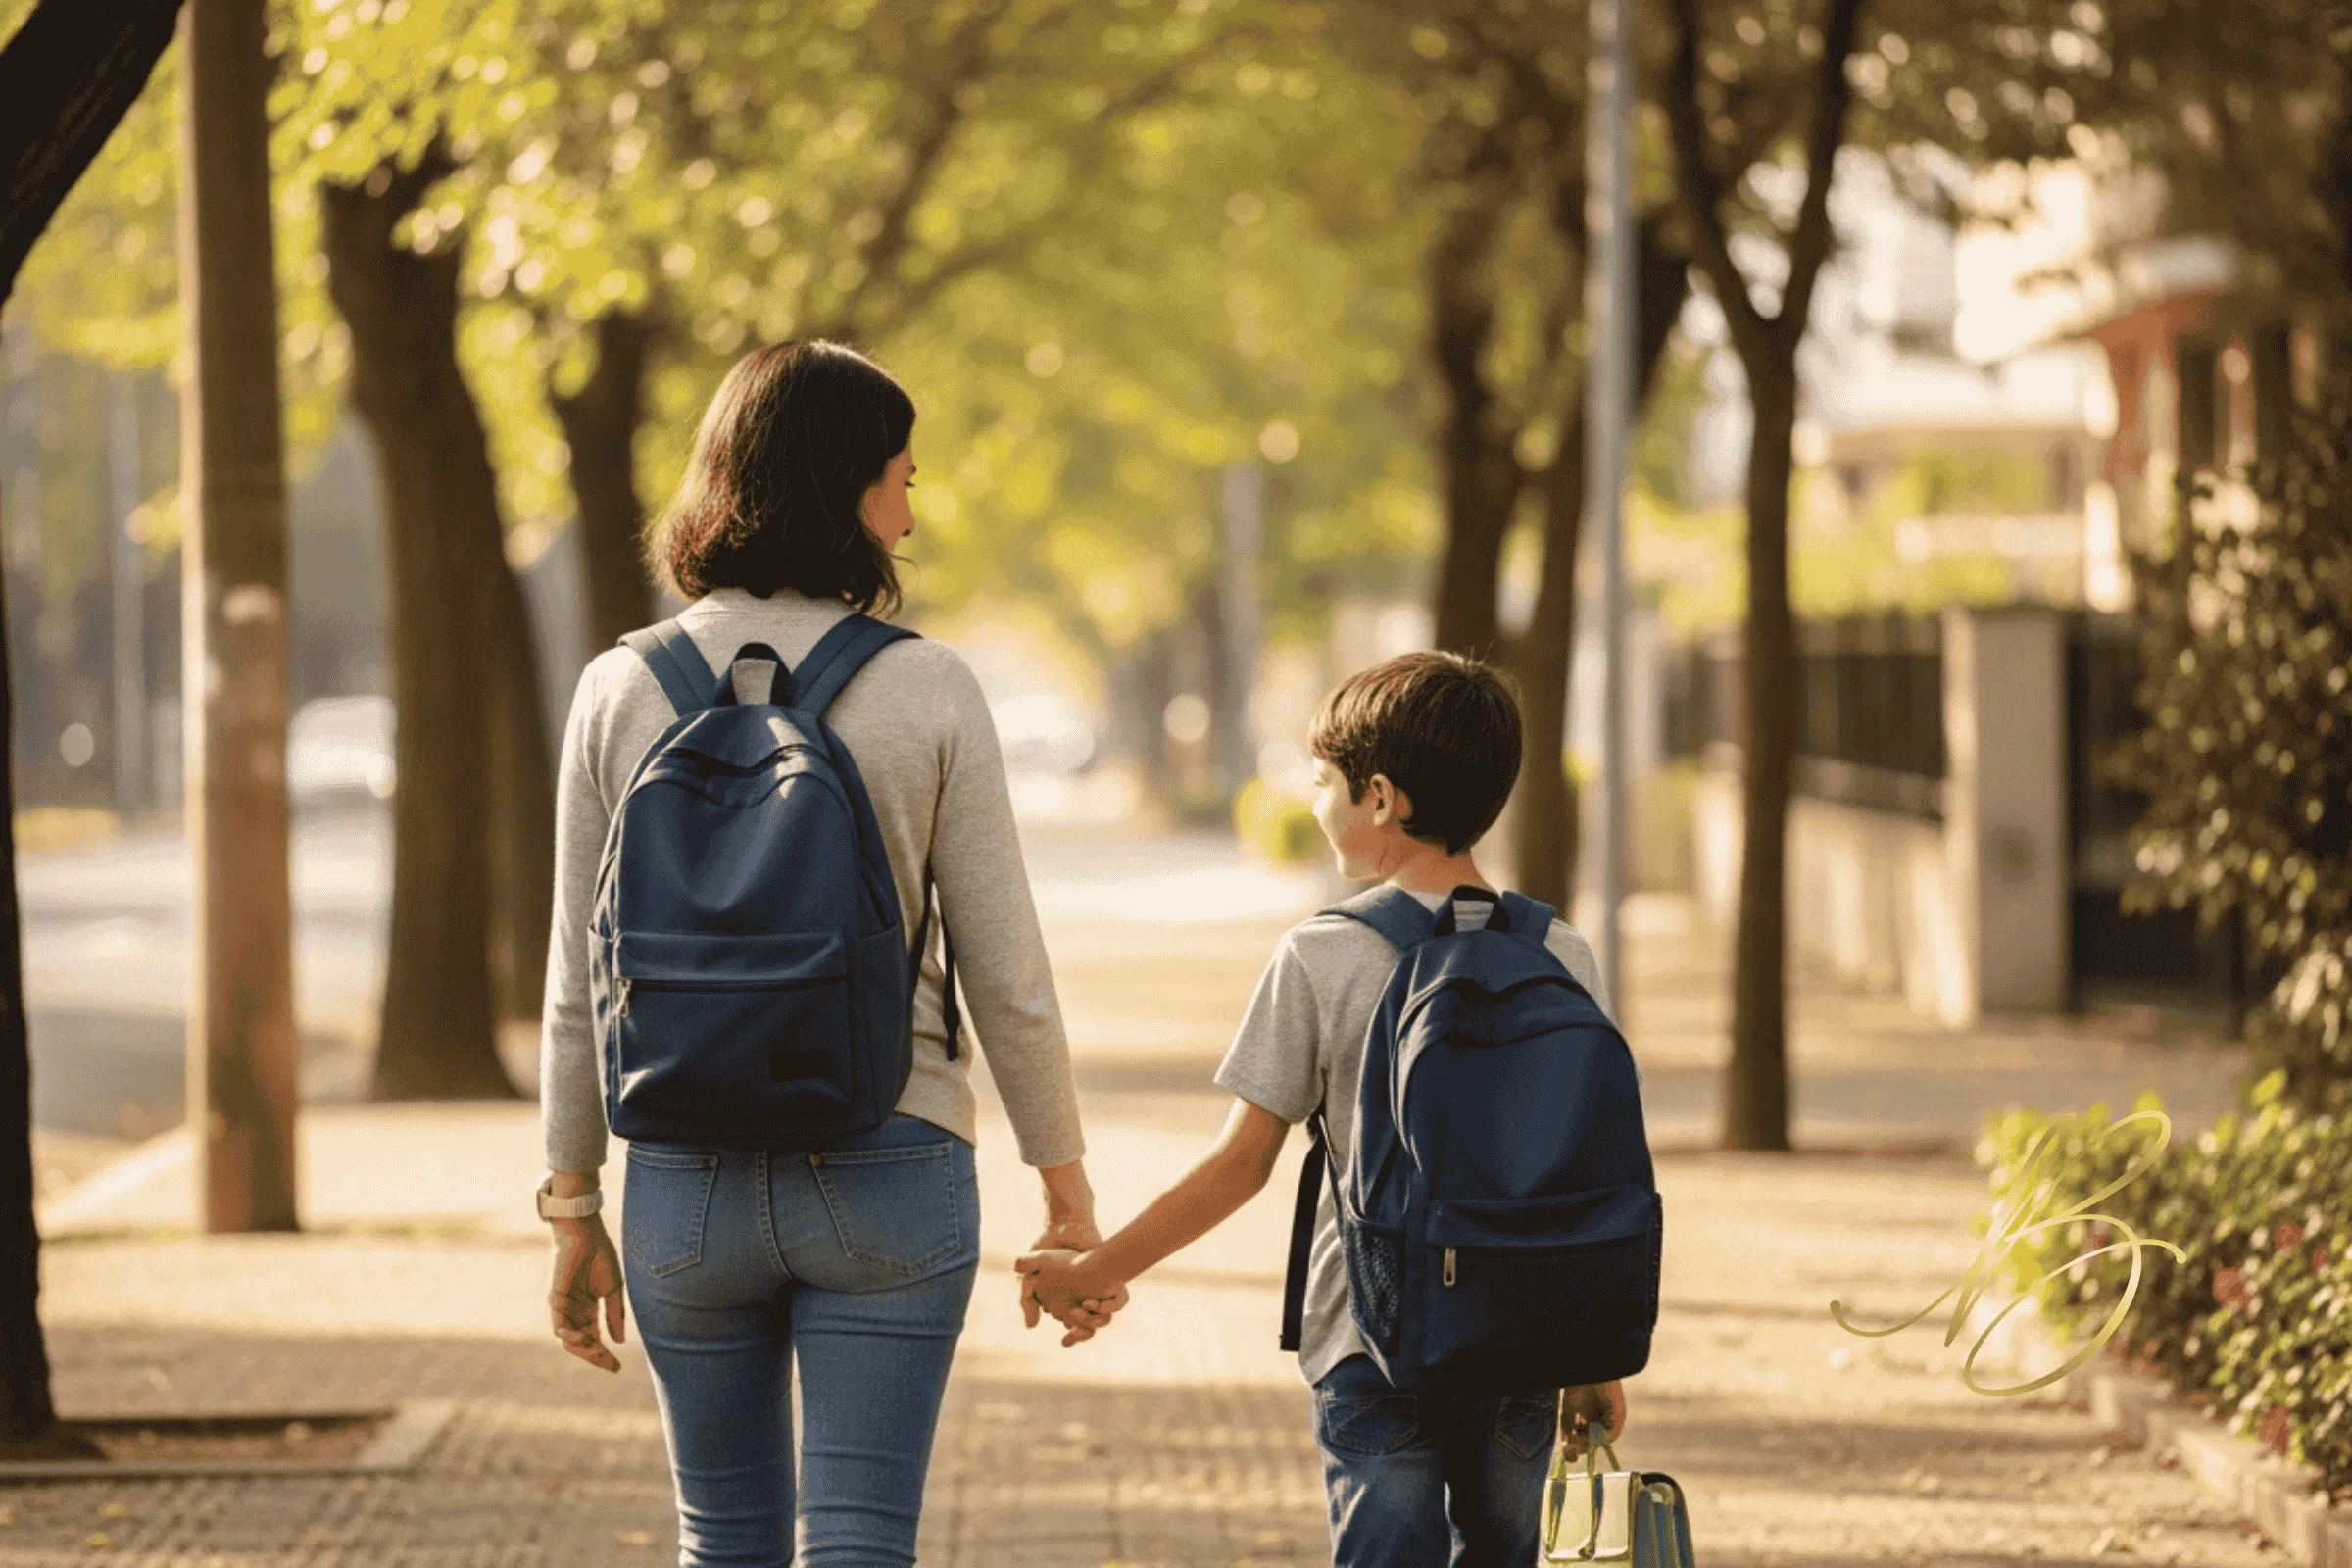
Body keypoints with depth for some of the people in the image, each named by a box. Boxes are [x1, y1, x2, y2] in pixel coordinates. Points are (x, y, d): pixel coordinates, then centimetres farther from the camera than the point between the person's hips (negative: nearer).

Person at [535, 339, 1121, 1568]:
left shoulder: (622, 692, -2)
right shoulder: (927, 693, -7)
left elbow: (580, 990, 1)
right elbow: (1007, 978, -5)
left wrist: (573, 1211, 11)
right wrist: (1067, 1194, 6)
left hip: (686, 1178, 2)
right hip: (887, 1175, -2)